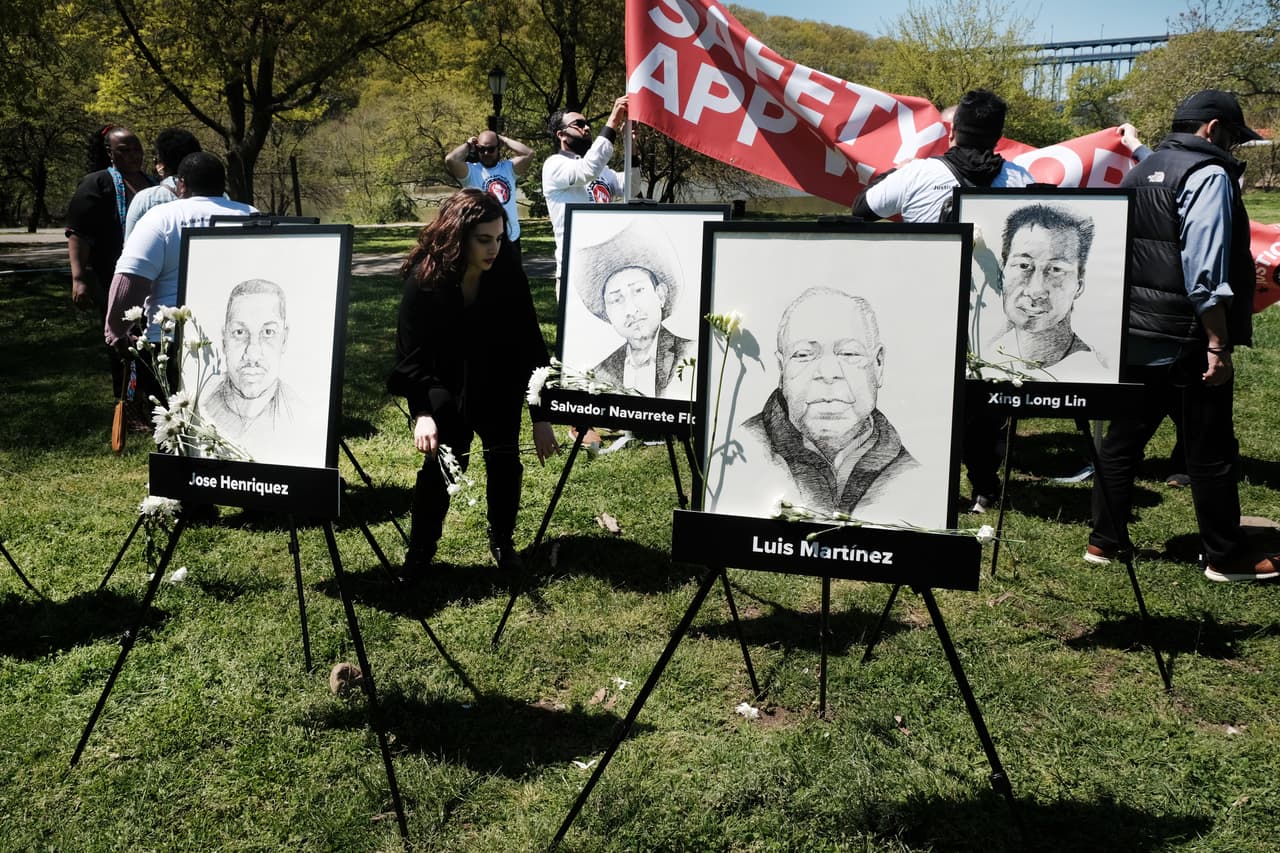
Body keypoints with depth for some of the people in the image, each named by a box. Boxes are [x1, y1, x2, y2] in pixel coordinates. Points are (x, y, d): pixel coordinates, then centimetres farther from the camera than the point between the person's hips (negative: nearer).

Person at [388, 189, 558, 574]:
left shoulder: (509, 275, -21)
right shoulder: (423, 279, -23)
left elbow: (531, 344, -18)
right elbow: (412, 355, -21)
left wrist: (540, 416, -21)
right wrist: (421, 412, -36)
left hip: (498, 387, 2)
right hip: (444, 386, -1)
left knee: (504, 458, 1)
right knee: (441, 458, -9)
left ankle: (502, 543, 24)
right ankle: (419, 554, 8)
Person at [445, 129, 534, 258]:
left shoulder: (508, 167, 8)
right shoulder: (470, 171, -2)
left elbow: (528, 153, -6)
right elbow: (450, 160, -19)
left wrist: (503, 140, 1)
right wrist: (468, 144, -2)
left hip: (511, 237, 4)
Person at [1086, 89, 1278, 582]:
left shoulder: (1140, 173, 14)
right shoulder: (1208, 175, -11)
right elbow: (1205, 270, -20)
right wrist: (1218, 344, -19)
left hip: (1133, 336, 8)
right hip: (1185, 340, -8)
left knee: (1122, 438, 13)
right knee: (1211, 451, 2)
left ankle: (1104, 541, 19)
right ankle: (1226, 558, 12)